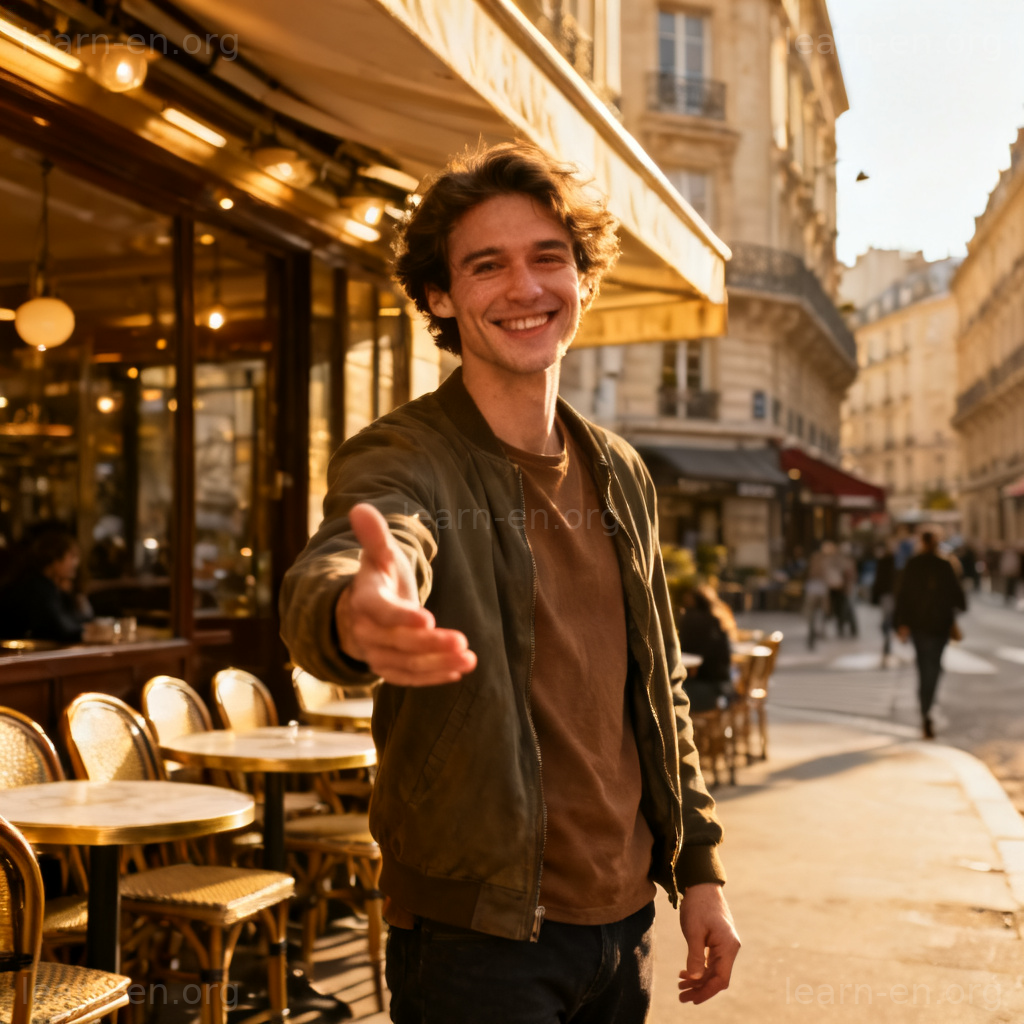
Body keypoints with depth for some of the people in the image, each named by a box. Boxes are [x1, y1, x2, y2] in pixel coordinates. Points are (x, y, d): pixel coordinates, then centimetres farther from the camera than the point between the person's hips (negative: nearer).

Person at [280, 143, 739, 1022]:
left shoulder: (620, 474, 5)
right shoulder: (402, 460, -14)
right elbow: (326, 578, -38)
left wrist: (699, 868, 11)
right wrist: (354, 618, -61)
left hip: (623, 918, 6)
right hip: (477, 937, -6)